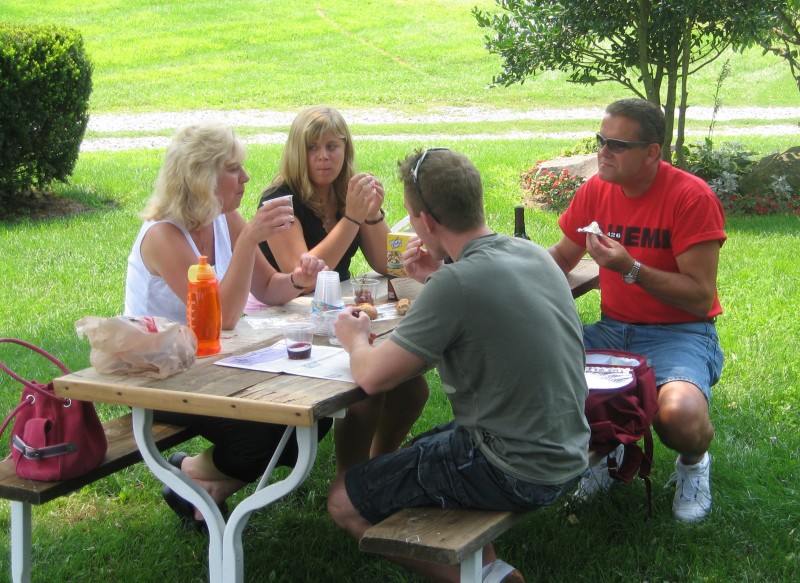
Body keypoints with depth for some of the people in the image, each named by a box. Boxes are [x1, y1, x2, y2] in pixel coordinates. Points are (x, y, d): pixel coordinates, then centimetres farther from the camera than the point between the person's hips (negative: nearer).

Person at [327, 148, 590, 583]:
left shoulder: (458, 283, -23)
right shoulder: (534, 254, 2)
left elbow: (373, 378, -19)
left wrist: (355, 339, 2)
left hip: (514, 474, -8)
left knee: (343, 501, 6)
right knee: (420, 450, 30)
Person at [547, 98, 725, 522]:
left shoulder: (691, 197, -15)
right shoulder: (596, 190, 3)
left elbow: (702, 298, -16)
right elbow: (562, 257, 19)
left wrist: (630, 268, -26)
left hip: (679, 333, -5)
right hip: (614, 329, 6)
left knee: (680, 416, -35)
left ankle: (693, 463, 7)